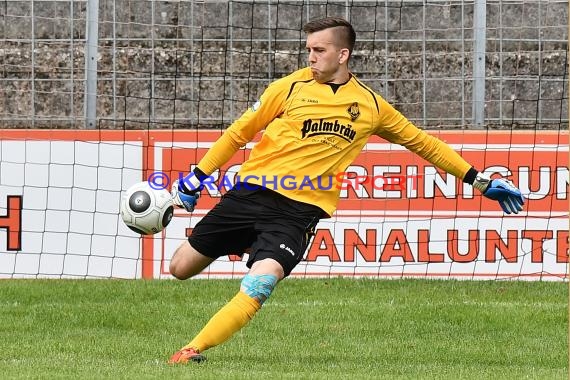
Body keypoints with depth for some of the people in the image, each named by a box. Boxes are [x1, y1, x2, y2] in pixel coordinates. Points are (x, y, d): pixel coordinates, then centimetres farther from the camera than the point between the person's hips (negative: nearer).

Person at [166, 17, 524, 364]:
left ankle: (193, 350, -19)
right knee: (181, 268, 5)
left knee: (258, 287, -25)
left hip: (300, 210, -1)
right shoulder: (292, 87, 1)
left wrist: (478, 179, 20)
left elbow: (420, 141, 18)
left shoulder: (371, 106, 6)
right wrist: (197, 177, 8)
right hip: (252, 192, 1)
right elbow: (240, 132, 10)